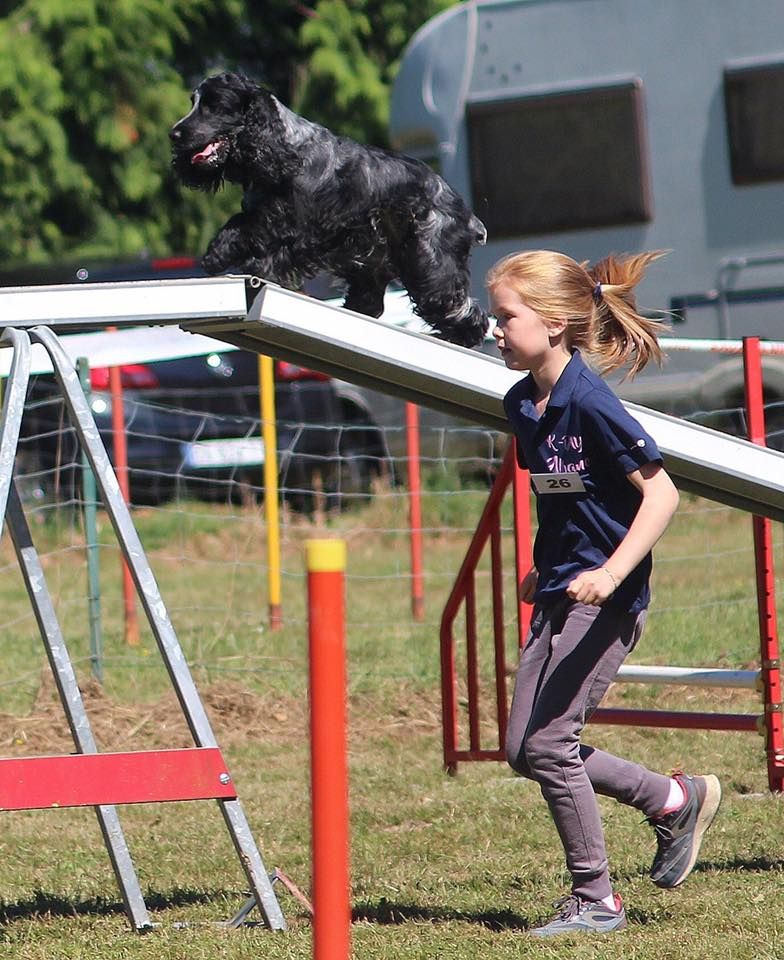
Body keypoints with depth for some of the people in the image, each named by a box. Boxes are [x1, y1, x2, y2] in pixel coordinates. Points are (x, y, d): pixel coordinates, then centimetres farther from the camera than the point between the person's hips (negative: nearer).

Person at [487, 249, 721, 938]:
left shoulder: (590, 402, -19)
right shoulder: (522, 405, 6)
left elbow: (661, 493, -19)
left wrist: (611, 572, -27)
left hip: (607, 596, -9)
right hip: (560, 593, 9)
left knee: (547, 741, -10)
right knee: (525, 748, 7)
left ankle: (595, 902, 3)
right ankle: (675, 801, 23)